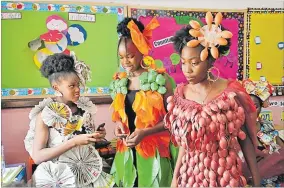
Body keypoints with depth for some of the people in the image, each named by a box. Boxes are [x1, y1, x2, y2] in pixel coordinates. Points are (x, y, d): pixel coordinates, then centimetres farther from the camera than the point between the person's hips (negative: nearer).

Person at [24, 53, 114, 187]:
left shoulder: (84, 107, 2)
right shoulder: (45, 114, -10)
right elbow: (37, 157, -15)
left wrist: (97, 136, -4)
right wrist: (74, 141, -22)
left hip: (89, 170, 5)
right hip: (60, 176, -4)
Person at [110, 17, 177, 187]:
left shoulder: (159, 78, -11)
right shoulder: (119, 81, 3)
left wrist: (145, 132, -18)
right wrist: (118, 124, -6)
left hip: (154, 149, -4)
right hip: (127, 150, 4)